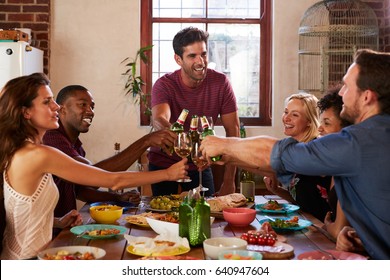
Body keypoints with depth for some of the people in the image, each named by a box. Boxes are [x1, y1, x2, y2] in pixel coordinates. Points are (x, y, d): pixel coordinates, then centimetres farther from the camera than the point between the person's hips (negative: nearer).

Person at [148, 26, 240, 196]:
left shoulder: (220, 83, -12)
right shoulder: (164, 85, -16)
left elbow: (233, 130, -11)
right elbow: (159, 118, -35)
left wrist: (229, 181, -15)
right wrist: (167, 130, -61)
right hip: (163, 164, -1)